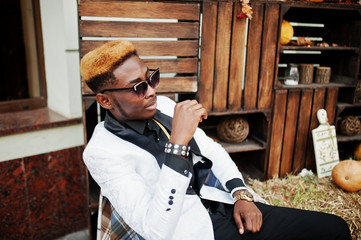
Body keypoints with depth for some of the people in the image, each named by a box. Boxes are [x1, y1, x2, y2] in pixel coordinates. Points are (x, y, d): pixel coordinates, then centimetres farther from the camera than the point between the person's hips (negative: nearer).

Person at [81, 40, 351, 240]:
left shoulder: (163, 105, 3)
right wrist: (178, 143, -31)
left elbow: (212, 150, 12)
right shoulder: (101, 153, -15)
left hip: (227, 206, 6)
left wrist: (241, 194, -2)